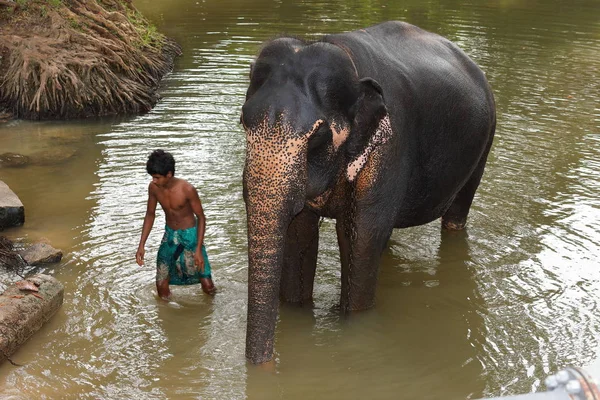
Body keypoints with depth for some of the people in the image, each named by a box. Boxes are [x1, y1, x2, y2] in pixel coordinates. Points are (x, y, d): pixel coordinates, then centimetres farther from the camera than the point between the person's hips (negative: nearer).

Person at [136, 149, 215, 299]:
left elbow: (201, 217, -15)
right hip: (169, 236, 4)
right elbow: (150, 215, 3)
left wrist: (198, 249, -19)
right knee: (161, 286, 2)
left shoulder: (187, 189, -25)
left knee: (208, 286, -3)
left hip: (190, 235, -4)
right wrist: (141, 245, -1)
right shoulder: (153, 187, -11)